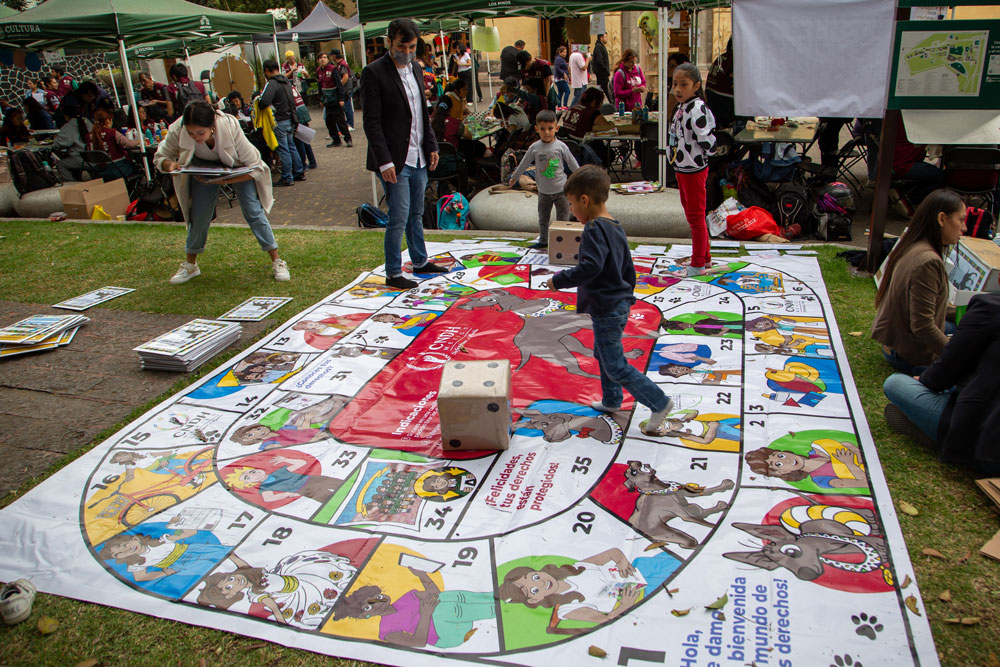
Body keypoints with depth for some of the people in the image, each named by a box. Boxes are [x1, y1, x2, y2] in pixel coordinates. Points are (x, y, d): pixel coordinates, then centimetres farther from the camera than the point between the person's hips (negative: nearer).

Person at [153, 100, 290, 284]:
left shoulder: (231, 127, -38)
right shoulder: (178, 130, -31)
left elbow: (255, 168, -30)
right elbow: (159, 157, -13)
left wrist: (225, 180, -41)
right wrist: (170, 164, -37)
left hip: (237, 167, -2)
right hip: (204, 166, 2)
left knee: (253, 211, -14)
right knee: (199, 215, -3)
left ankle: (276, 261, -3)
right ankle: (190, 265, 18)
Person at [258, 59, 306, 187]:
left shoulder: (272, 84, -16)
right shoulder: (286, 82, 11)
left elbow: (264, 102, -27)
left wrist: (258, 104, -7)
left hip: (279, 122, -8)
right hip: (290, 119, 8)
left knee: (283, 150, -2)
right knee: (291, 147, 18)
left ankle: (287, 178, 3)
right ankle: (299, 173, 23)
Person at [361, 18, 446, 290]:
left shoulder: (415, 69, 13)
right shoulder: (374, 73, -11)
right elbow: (372, 122, -14)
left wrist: (432, 146, 13)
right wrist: (384, 161, -20)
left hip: (418, 158, 7)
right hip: (395, 161, -7)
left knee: (416, 215, 17)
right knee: (399, 218, -4)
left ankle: (420, 262, 31)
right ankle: (393, 274, 7)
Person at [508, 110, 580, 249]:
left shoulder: (561, 146, -8)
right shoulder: (534, 148, -5)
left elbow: (573, 164, 3)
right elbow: (524, 164, 9)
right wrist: (514, 177, 18)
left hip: (561, 190, -2)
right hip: (543, 191, 2)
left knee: (563, 218, 2)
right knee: (543, 218, 14)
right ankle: (543, 240, 29)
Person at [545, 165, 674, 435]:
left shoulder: (595, 229, -20)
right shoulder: (616, 227, 10)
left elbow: (591, 266, -34)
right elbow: (629, 270, 17)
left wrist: (559, 280, -23)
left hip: (606, 309, -10)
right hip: (619, 304, 10)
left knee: (615, 365, -3)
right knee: (604, 354, 24)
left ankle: (659, 403, 3)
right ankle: (611, 401, 38)